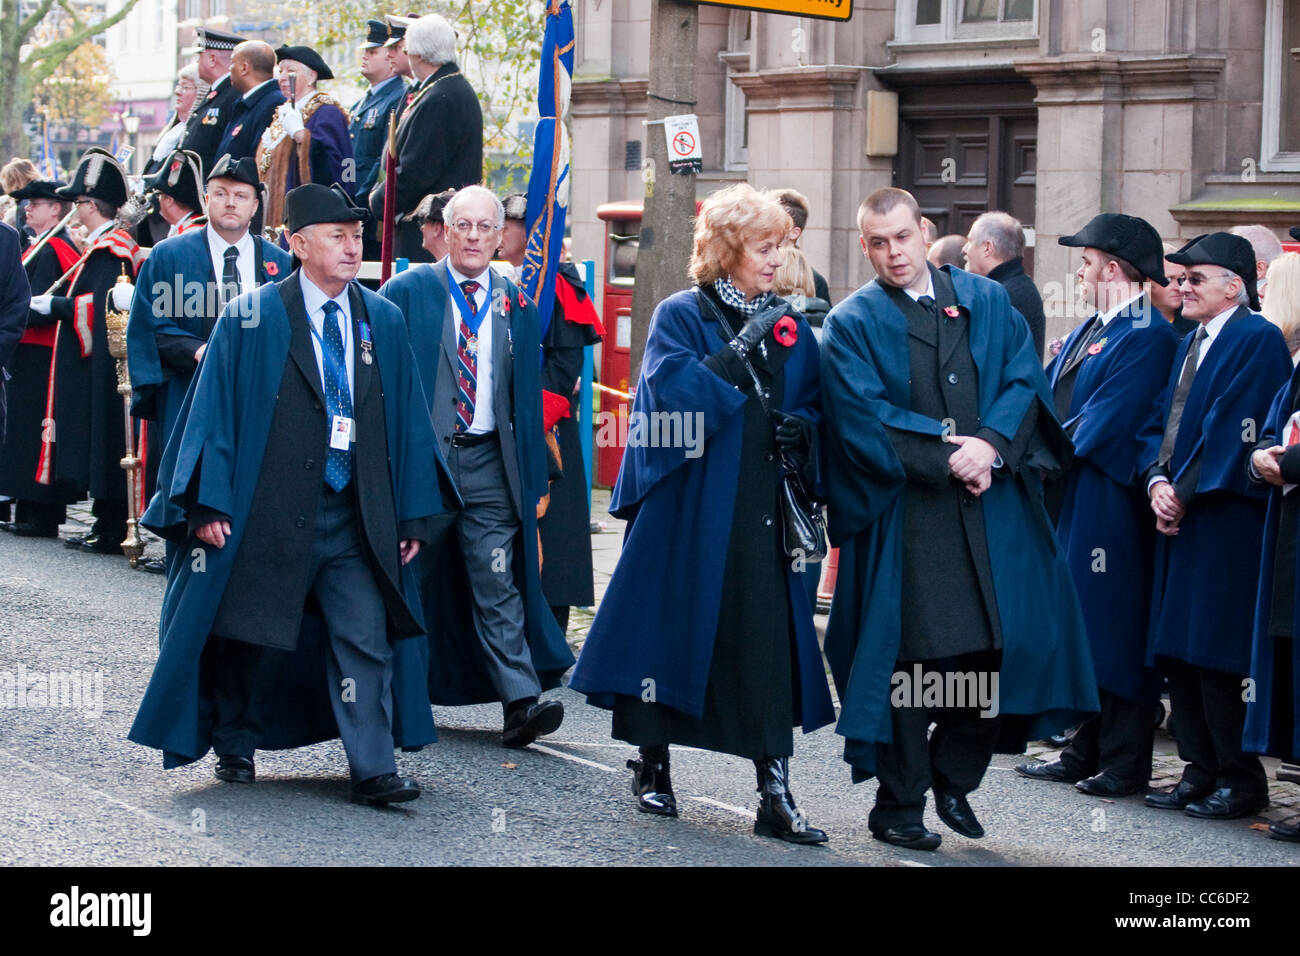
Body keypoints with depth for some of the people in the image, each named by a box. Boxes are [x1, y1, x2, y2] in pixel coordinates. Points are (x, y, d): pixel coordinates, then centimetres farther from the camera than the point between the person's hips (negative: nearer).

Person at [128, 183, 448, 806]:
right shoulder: (251, 318, -3)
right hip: (268, 515, -2)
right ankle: (235, 744, 31)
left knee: (367, 639, -6)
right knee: (253, 639, 10)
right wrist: (209, 503, -12)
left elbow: (407, 421, 9)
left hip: (357, 518, 3)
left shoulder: (384, 322, 7)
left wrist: (414, 514, 5)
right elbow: (214, 410, -5)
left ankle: (373, 771, -4)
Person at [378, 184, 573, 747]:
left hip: (488, 463, 1)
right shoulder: (405, 293, 1)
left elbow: (527, 396, 13)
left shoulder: (516, 306, 10)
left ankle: (522, 703, -12)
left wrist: (533, 479, 8)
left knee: (497, 584, -6)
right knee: (409, 580, 7)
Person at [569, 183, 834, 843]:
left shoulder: (790, 325, 12)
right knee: (675, 633, 5)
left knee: (769, 643, -3)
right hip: (691, 510, -3)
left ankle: (775, 795, -3)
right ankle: (651, 764, 25)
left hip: (765, 514, 3)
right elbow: (671, 393, -17)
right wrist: (739, 350, -21)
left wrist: (802, 429, -4)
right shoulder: (681, 316, -2)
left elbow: (815, 404, 17)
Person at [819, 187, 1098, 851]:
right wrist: (947, 458, -14)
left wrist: (990, 446, -14)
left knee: (1005, 644, 0)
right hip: (905, 516, -3)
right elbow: (863, 420, -8)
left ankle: (955, 777, 21)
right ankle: (898, 806, 11)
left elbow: (1025, 382, 4)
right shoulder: (852, 323, 2)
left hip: (993, 505, 3)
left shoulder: (987, 301, 12)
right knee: (909, 660, 0)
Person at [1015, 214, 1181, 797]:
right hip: (1067, 500, 9)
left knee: (1113, 629, -3)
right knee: (1079, 628, 14)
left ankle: (1124, 764, 5)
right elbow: (1046, 396, 16)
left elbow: (1105, 420, -19)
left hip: (1107, 506, -9)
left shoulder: (1147, 337, -14)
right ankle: (1084, 754, 23)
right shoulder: (1087, 332, 16)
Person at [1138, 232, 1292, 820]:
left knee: (1216, 655, -7)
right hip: (1179, 516, 9)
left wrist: (1185, 492, -13)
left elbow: (1231, 431, -16)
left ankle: (1240, 782, 2)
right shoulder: (1191, 344, 18)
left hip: (1224, 523, -9)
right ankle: (1201, 772, 16)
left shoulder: (1258, 341, -9)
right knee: (1176, 652, 8)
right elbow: (1163, 420, 16)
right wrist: (1157, 481, -2)